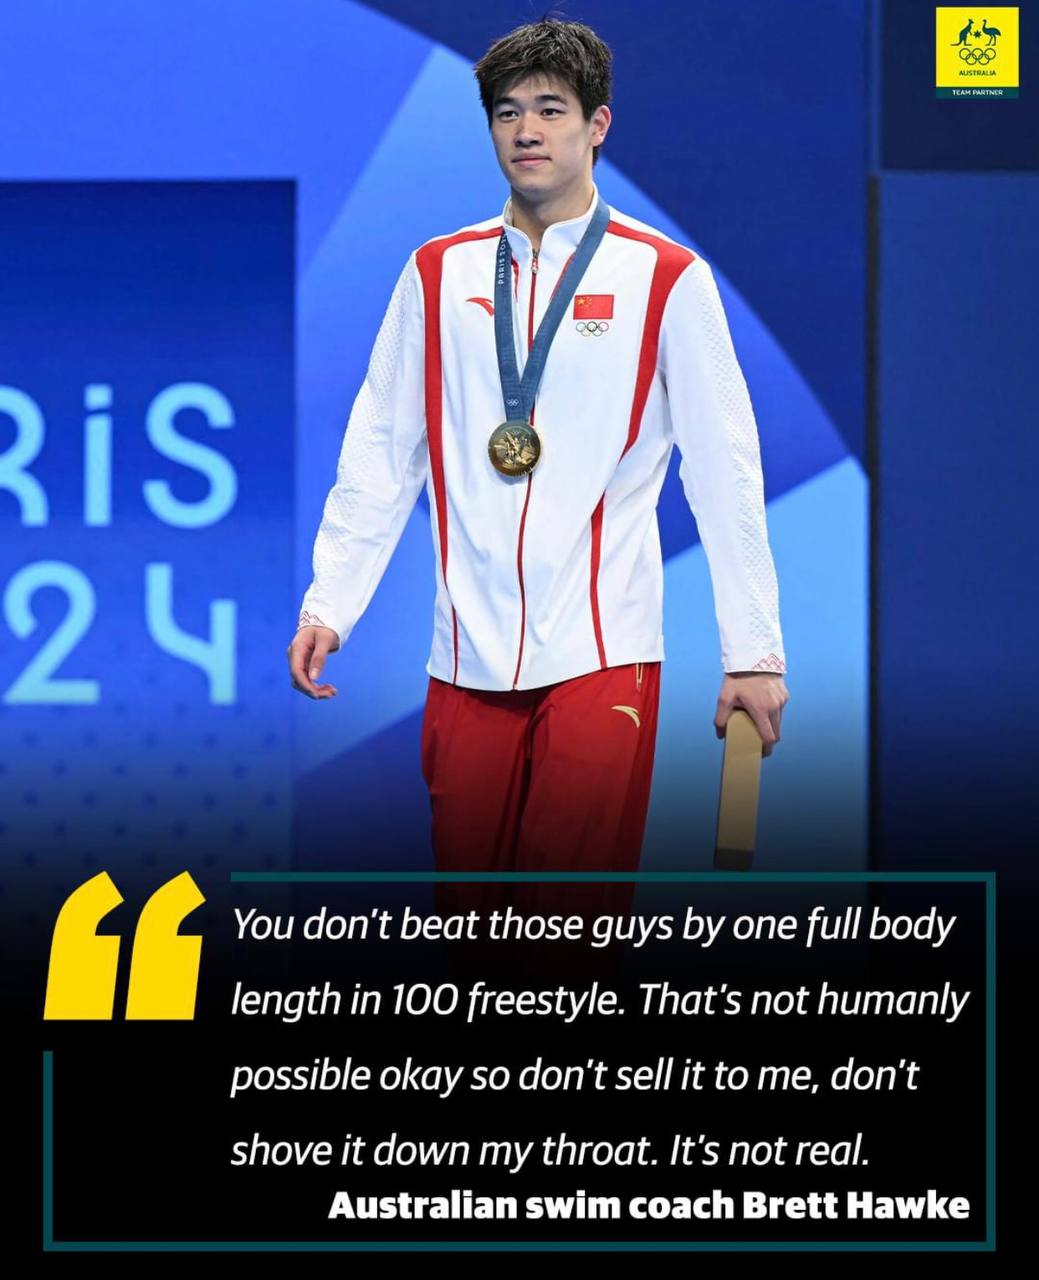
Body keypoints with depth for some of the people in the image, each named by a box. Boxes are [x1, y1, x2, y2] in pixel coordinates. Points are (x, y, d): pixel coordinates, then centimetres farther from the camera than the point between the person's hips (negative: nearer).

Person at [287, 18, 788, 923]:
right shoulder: (439, 273, 10)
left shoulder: (665, 278, 1)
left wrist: (753, 650, -3)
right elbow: (380, 455, 10)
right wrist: (329, 607, 1)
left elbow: (724, 470, 0)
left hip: (600, 654, -3)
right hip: (470, 658, 3)